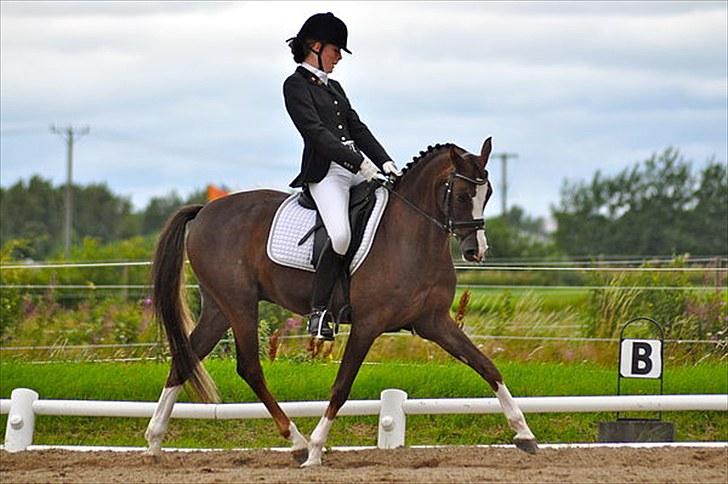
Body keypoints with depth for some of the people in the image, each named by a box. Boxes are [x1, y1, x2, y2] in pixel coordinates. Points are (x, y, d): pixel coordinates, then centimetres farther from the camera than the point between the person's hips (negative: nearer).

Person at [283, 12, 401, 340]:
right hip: (325, 172, -9)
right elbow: (316, 132, -14)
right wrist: (359, 162, -20)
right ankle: (319, 311, -18)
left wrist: (385, 162, 2)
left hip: (358, 169, 9)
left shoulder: (333, 87, 23)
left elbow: (357, 128, 17)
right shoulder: (296, 85, -3)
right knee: (341, 235, -30)